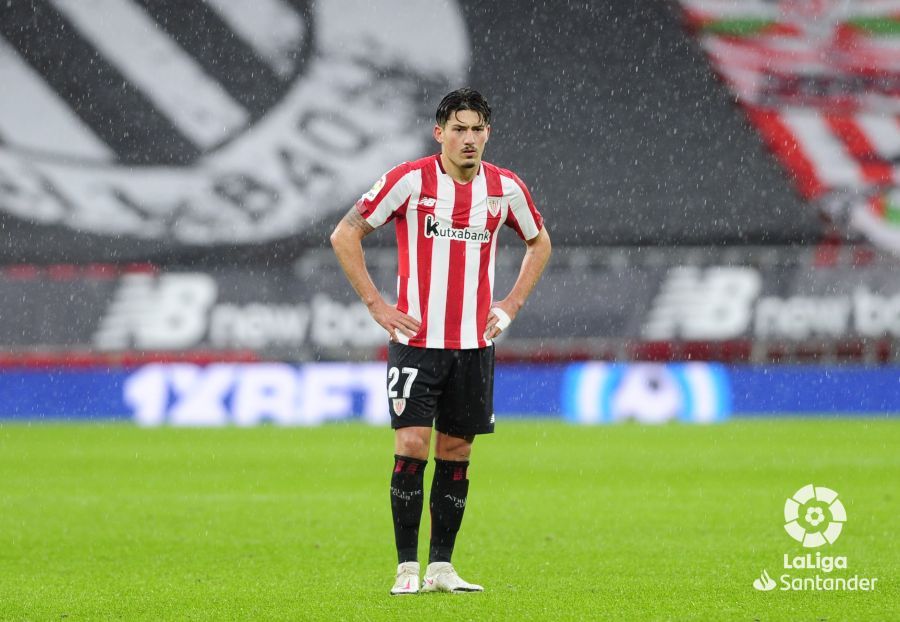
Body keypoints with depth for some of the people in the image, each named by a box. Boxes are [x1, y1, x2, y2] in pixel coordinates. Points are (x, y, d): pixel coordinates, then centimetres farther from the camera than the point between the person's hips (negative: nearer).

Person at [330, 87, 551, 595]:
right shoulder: (409, 180, -7)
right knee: (412, 446, -11)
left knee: (456, 453, 6)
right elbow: (345, 235, -1)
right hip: (416, 339, -3)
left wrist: (510, 305, 11)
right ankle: (408, 568, -5)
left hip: (475, 343, 3)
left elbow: (540, 242, 22)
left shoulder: (505, 188, 4)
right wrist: (377, 304, -6)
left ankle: (442, 567, 14)